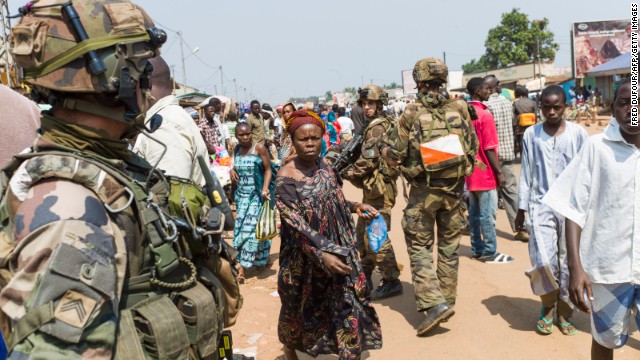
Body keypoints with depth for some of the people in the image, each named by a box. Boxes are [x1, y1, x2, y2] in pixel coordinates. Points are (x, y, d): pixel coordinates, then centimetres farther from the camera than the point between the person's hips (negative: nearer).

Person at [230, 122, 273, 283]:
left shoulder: (259, 148, -10)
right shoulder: (237, 149, 8)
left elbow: (268, 170, -9)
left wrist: (265, 188, -22)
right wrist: (232, 170, 2)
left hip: (257, 195, -6)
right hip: (241, 195, 6)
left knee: (251, 228, -8)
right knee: (241, 227, 7)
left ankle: (242, 266, -6)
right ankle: (261, 259, 21)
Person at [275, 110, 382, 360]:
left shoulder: (325, 168, 1)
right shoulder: (285, 179, -18)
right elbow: (296, 223, -25)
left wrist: (354, 206, -2)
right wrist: (322, 253, -33)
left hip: (338, 250, 4)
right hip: (304, 258, -4)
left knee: (349, 306, 1)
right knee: (297, 310, 18)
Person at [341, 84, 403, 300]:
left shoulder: (377, 127, -14)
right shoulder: (372, 126, 17)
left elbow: (368, 162, -19)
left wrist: (345, 173, -9)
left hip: (379, 188, -11)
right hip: (373, 188, 11)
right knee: (362, 232, 17)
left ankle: (391, 281, 3)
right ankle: (365, 276, 28)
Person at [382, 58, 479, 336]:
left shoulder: (411, 114, -10)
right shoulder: (459, 109, -1)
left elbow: (393, 157, -7)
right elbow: (473, 150, 5)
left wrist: (383, 150, 13)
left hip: (423, 190, -3)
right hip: (454, 188, 4)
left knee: (419, 247, 8)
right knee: (449, 246, 16)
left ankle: (434, 303, -4)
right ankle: (448, 301, 28)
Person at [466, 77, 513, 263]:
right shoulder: (485, 115, -16)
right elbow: (489, 148, -18)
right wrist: (499, 172, -12)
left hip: (471, 172, 8)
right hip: (485, 173, -8)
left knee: (474, 212, 13)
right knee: (487, 214, -1)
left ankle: (477, 249, 21)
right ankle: (489, 252, 6)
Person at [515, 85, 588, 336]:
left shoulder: (577, 133, 1)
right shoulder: (531, 135, 3)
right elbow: (526, 173, 5)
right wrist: (521, 209, 5)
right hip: (541, 206, 0)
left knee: (568, 261, 6)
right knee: (544, 261, -11)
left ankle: (563, 312, 26)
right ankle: (548, 305, 17)